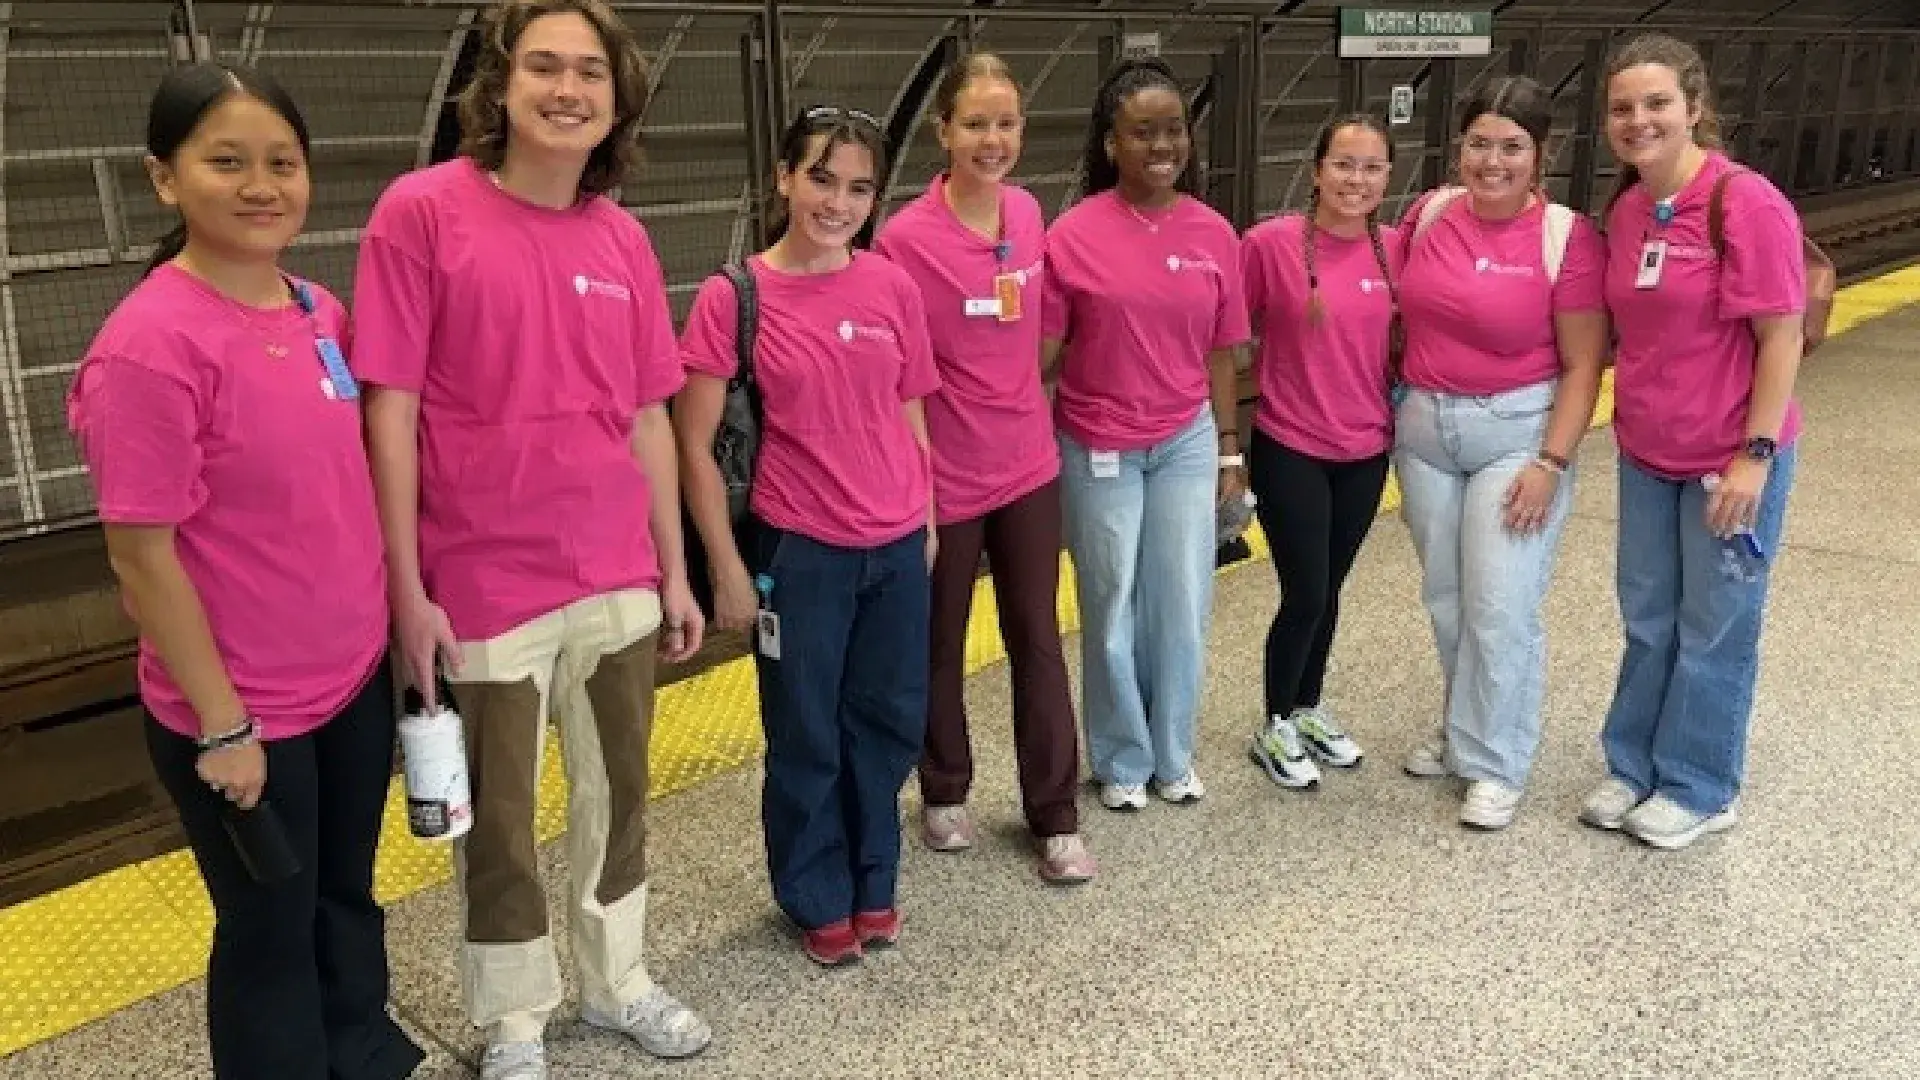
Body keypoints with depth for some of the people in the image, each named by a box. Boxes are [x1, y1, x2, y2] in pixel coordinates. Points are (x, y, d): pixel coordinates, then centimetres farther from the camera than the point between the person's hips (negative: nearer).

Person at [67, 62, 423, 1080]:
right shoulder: (149, 345, -21)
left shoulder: (318, 311, 1)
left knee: (347, 898, 24)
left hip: (357, 678, 7)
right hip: (244, 714, -7)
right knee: (270, 934, 13)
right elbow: (142, 555, -18)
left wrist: (397, 621, 11)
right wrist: (220, 724, -15)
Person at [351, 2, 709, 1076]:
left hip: (618, 582, 5)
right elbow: (391, 409, -10)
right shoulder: (421, 212, -10)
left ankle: (619, 980, 41)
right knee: (498, 818, 13)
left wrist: (673, 572, 10)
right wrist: (408, 589, -12)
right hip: (486, 588, -4)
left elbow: (648, 418, 9)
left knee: (619, 793, 19)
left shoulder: (623, 238, 3)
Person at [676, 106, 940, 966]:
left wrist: (927, 517, 12)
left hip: (897, 546, 4)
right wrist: (727, 566, -10)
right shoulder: (733, 297, -11)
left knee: (889, 723, 16)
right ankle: (819, 901, 32)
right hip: (799, 551, -4)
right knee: (807, 737, 11)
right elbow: (694, 444, -9)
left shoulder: (894, 289, 0)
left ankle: (873, 883, 38)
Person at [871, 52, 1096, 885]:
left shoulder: (1028, 214, 1)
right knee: (940, 645, 13)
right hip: (944, 479, -5)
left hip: (1029, 467, 5)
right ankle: (944, 794, 34)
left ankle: (1055, 818, 21)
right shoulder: (905, 239, -17)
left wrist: (1028, 416, 14)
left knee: (1037, 639, 10)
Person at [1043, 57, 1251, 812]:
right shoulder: (1073, 235, -11)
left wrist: (1228, 449, 8)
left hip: (1186, 443, 3)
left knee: (1182, 605, 9)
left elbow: (1220, 351, 6)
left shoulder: (1214, 234, -1)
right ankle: (1122, 761, 28)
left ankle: (1172, 754, 29)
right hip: (1098, 449, -2)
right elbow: (1040, 350, -7)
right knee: (1113, 608, 9)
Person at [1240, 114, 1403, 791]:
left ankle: (1309, 710, 37)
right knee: (1304, 596, 0)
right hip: (1290, 450, -4)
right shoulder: (1271, 243, -13)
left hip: (1366, 451, 4)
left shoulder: (1396, 250, -2)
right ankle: (1275, 728, 22)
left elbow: (1402, 342, 12)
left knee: (1328, 592, 17)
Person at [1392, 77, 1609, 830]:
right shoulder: (1428, 214, -1)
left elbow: (1582, 366, -10)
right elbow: (1394, 306, 14)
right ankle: (1468, 733, 33)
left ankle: (1496, 765, 14)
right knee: (1445, 597, 14)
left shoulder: (1567, 237, -12)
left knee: (1500, 607, -2)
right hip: (1423, 426, 5)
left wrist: (1550, 462, -16)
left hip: (1518, 431, -4)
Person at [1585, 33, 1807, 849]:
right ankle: (1635, 769, 30)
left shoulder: (1747, 205, -17)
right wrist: (1629, 419, 10)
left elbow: (1782, 336, -17)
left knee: (1714, 630, 7)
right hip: (1646, 453, 6)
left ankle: (1700, 790, 23)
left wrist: (1755, 454, -19)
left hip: (1730, 457, -6)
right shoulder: (1624, 211, 3)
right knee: (1648, 621, 16)